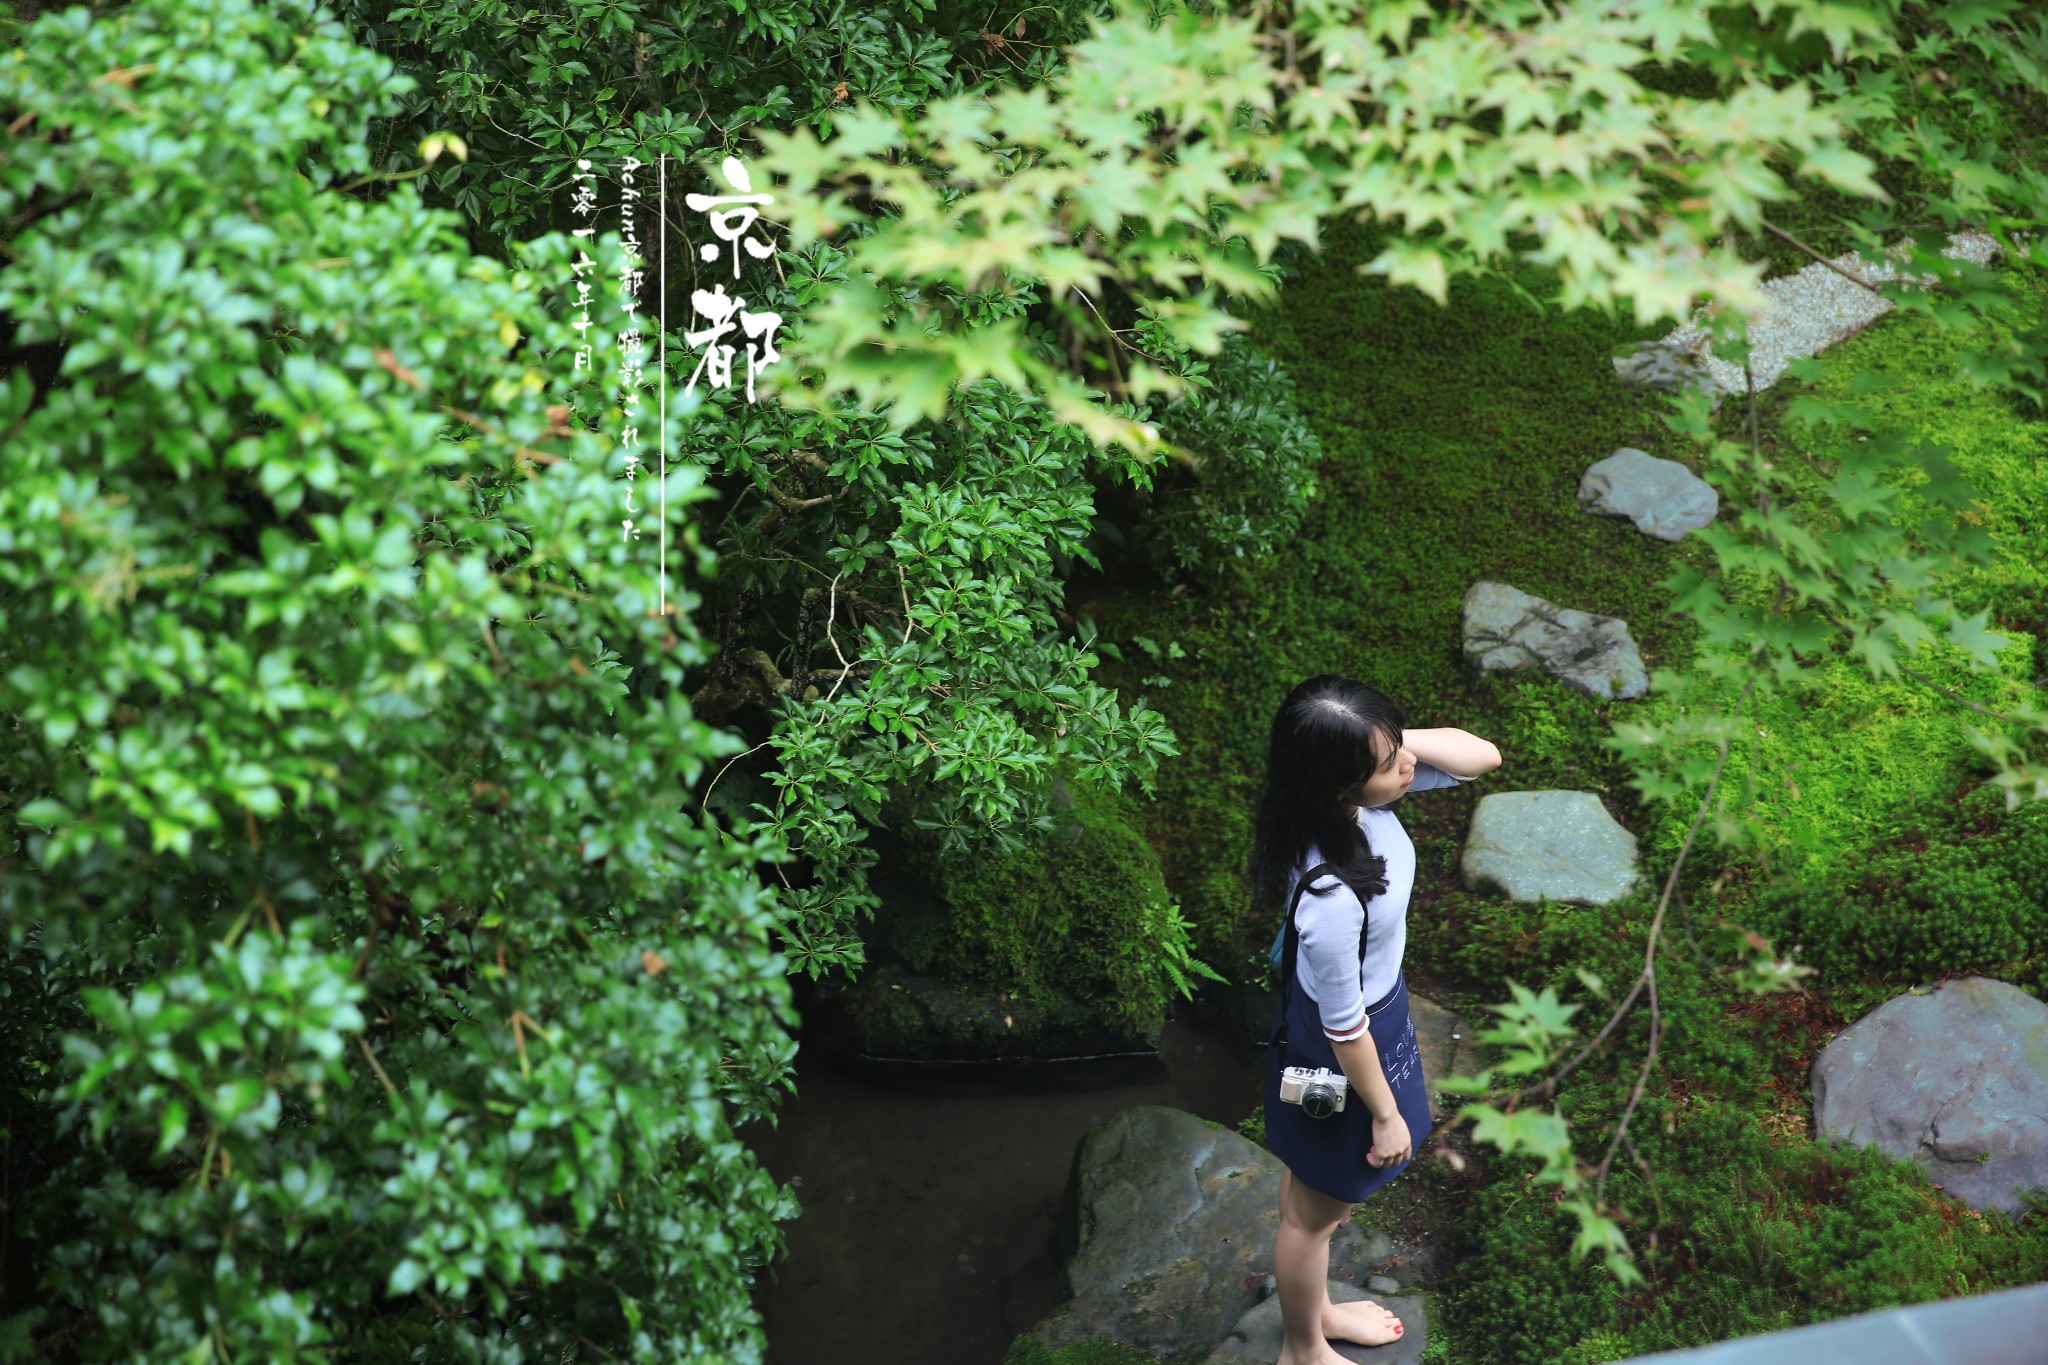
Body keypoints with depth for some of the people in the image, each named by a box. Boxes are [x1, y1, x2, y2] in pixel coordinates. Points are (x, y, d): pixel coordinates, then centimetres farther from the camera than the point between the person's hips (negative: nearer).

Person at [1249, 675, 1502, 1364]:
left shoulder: (1356, 801, -22)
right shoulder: (1332, 900, -42)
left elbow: (1483, 755, -11)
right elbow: (1345, 1028, -26)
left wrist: (1395, 739, -29)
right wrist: (1386, 1116, -11)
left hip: (1374, 999, 8)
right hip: (1340, 1050, -8)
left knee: (1312, 1179, 32)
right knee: (1316, 1209, 21)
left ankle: (1314, 1307, 59)